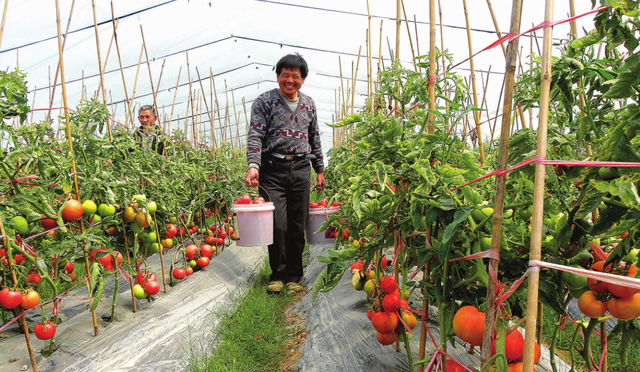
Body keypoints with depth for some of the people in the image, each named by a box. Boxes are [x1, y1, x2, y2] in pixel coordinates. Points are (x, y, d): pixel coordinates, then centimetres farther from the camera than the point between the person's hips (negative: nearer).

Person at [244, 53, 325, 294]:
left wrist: (320, 169, 18)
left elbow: (315, 138, 21)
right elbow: (255, 136, -8)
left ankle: (294, 275, 19)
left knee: (297, 226, 5)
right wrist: (253, 165, -23)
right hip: (272, 170, -3)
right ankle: (278, 274, 14)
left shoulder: (309, 104, 15)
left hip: (301, 169, 4)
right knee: (277, 225, -6)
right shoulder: (264, 102, 2)